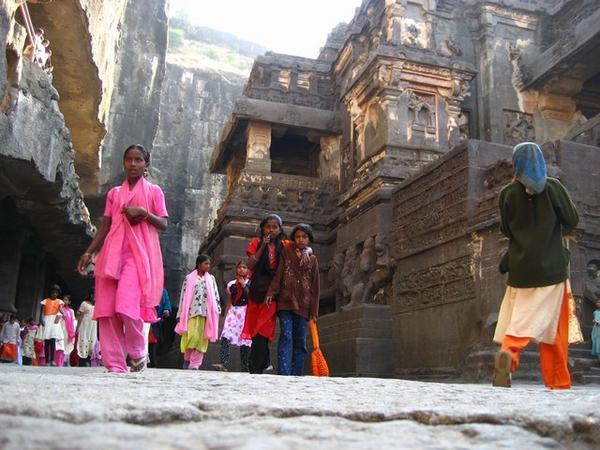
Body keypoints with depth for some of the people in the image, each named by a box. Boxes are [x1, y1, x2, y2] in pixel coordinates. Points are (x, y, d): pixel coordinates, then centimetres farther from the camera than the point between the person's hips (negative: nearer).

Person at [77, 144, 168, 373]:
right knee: (107, 310, -4)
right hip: (112, 253, 4)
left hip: (139, 253, -4)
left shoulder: (154, 191, 10)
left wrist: (143, 212, -13)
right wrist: (89, 252, 7)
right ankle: (115, 365, 1)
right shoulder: (114, 193, 20)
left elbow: (163, 224, 4)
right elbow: (105, 226, 17)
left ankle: (138, 353, 3)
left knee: (126, 306, -21)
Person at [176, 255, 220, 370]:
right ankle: (187, 358, 12)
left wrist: (217, 310, 3)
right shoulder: (189, 278, 6)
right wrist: (180, 315, 2)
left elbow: (215, 295, 12)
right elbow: (184, 296, 4)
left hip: (206, 312, 2)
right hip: (192, 311, -2)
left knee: (202, 339, -2)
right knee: (192, 336, -12)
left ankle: (195, 364, 4)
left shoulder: (211, 279, 13)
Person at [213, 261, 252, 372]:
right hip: (233, 312, 2)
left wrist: (244, 285, -12)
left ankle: (245, 368, 8)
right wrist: (225, 316, 15)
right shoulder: (232, 284, 11)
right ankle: (223, 364, -26)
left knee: (245, 341, 0)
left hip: (245, 313, -2)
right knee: (225, 336, -19)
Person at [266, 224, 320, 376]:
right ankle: (284, 374, -17)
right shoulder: (286, 253, 11)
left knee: (300, 342, 3)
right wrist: (271, 293, -14)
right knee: (286, 337, -13)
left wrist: (314, 311, 4)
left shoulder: (312, 259, 14)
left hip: (303, 305, 2)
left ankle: (296, 376, 7)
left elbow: (315, 286, 11)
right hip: (285, 302, -2)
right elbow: (278, 275, 2)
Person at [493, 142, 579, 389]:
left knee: (519, 317, 5)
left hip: (520, 266, 1)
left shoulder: (508, 193, 0)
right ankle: (559, 381, 14)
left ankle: (508, 351, -25)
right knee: (553, 325, 9)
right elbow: (572, 221, 0)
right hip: (551, 266, -1)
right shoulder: (553, 187, -3)